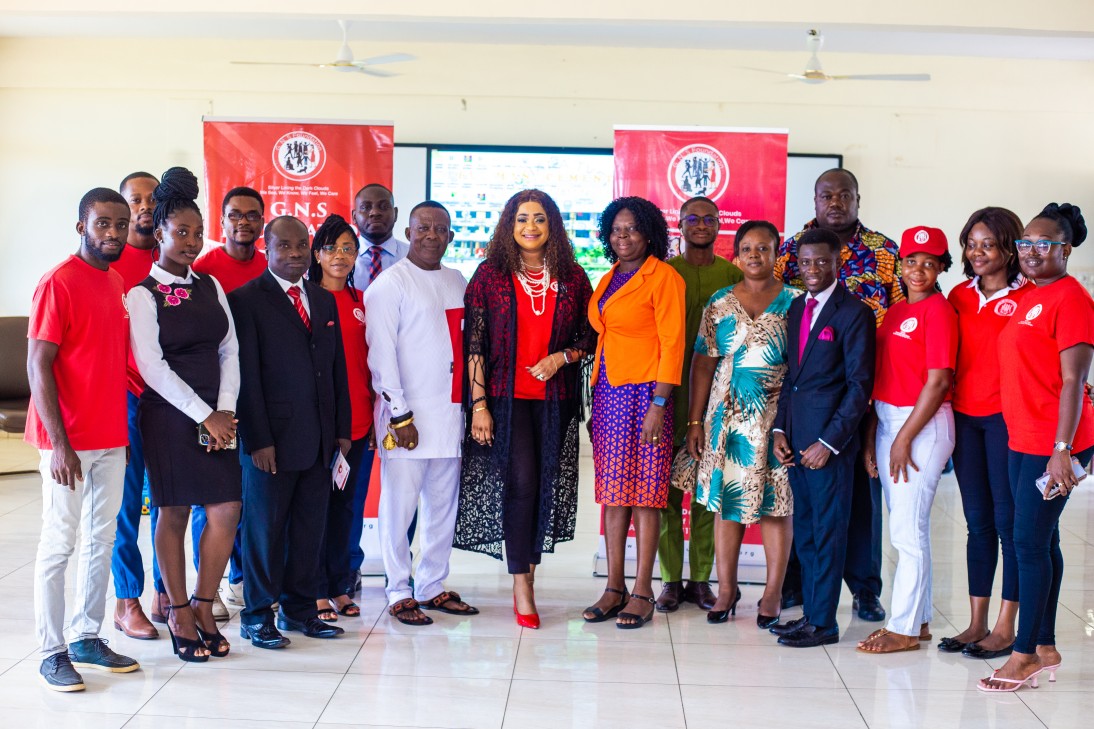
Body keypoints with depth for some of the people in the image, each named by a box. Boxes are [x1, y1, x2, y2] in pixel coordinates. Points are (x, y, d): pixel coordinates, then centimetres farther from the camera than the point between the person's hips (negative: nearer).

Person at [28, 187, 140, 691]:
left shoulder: (117, 283, 11)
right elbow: (38, 365, -14)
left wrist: (124, 427, 14)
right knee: (59, 544, 0)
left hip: (111, 438, 7)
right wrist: (59, 443, -18)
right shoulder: (59, 282, -11)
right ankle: (52, 653, 9)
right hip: (69, 441, -7)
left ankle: (87, 639, 22)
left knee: (102, 540, 12)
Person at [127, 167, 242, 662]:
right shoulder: (142, 295, -4)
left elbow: (230, 350, 9)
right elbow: (151, 366, -11)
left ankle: (203, 608, 15)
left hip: (217, 413, 5)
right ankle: (179, 615, 16)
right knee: (173, 513, 3)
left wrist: (225, 410, -5)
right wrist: (203, 415, -13)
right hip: (168, 414, -5)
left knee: (227, 511, -1)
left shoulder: (210, 286, 11)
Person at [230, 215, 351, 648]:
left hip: (319, 437, 6)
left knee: (311, 527, 10)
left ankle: (300, 608, 22)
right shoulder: (246, 300, -5)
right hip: (272, 438, -5)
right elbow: (247, 376, -10)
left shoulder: (324, 300, 14)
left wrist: (342, 429, 11)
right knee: (265, 527, 4)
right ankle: (257, 615, 16)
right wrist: (257, 440, -14)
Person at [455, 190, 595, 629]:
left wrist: (561, 357, -8)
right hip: (506, 397, -3)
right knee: (520, 483, -10)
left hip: (555, 399, 3)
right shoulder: (490, 275, 0)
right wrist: (478, 404, -8)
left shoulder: (572, 277, 7)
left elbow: (591, 335, 12)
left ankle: (527, 572, 19)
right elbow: (474, 343, -2)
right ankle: (522, 589, -3)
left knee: (545, 487, 5)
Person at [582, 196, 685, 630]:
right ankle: (614, 588, 14)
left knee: (645, 493, -3)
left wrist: (659, 403, -17)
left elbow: (672, 342, -10)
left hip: (644, 391, -7)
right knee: (612, 492, 8)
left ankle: (642, 593, 3)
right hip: (606, 391, 7)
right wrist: (595, 403, 13)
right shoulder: (609, 279, 16)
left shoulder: (663, 277, -5)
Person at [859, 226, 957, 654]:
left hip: (923, 425, -8)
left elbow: (938, 382, -16)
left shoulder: (938, 311, -11)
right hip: (889, 422, 8)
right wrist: (871, 436, 8)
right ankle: (918, 620, 23)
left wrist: (904, 438, -16)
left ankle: (904, 629, 4)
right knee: (904, 529, 13)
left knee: (908, 530, -5)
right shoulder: (895, 311, 13)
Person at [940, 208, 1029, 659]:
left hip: (1006, 417, -5)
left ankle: (1006, 627, 8)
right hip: (964, 416, 5)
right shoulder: (960, 296, 11)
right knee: (978, 521, 11)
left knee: (1009, 521, 0)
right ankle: (976, 623, 18)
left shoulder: (1027, 296, -6)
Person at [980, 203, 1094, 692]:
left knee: (1029, 542, -6)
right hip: (1022, 439, 9)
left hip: (1053, 443, -9)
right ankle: (1045, 648, 22)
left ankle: (1025, 656, 2)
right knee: (1041, 542, 13)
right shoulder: (1029, 298, 14)